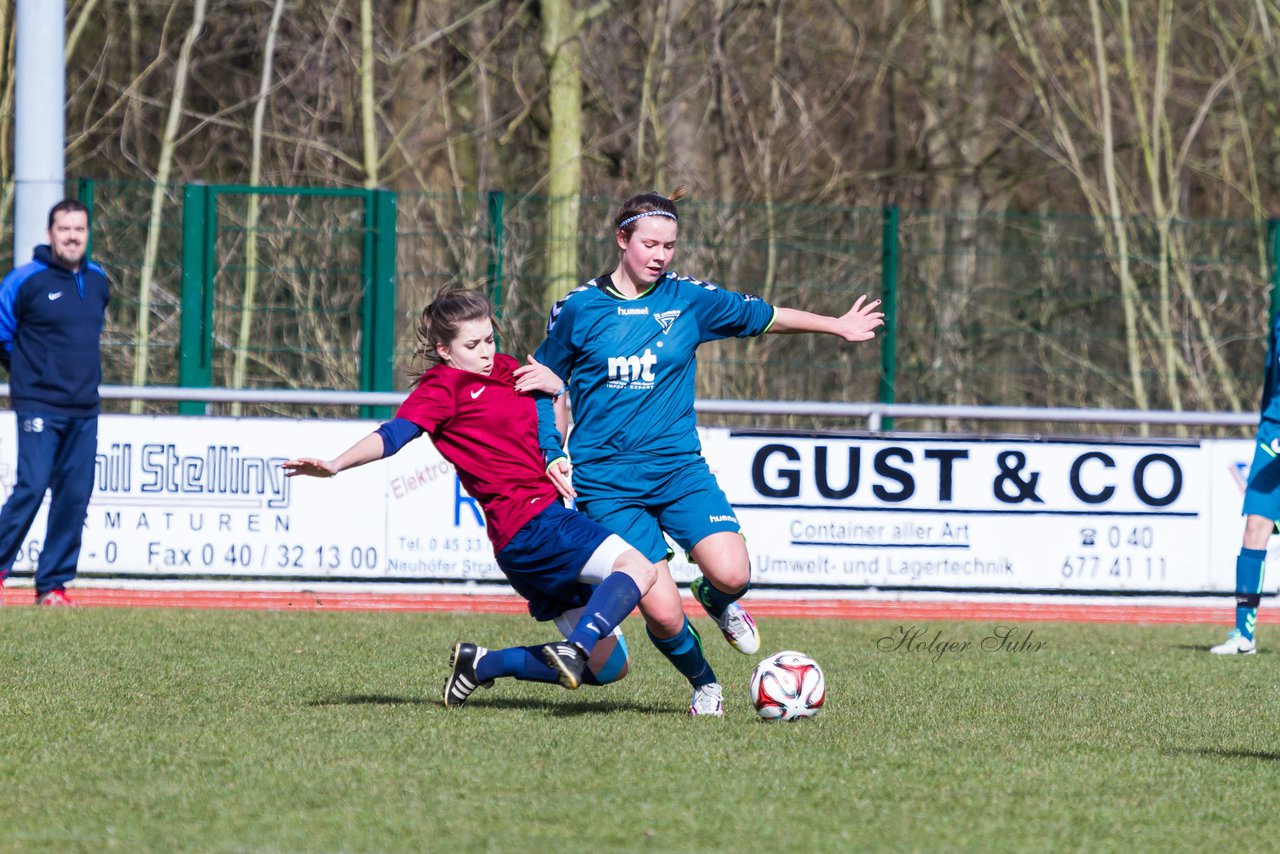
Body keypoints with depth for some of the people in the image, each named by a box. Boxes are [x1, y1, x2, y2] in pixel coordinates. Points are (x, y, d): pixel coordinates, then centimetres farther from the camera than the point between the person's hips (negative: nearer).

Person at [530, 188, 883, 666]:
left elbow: (764, 317, 18)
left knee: (732, 574, -20)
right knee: (662, 614, -14)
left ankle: (716, 601, 19)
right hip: (606, 479, -2)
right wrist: (552, 453, 3)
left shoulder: (689, 299, 4)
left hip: (678, 468, 2)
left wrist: (838, 326, 23)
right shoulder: (579, 308, -1)